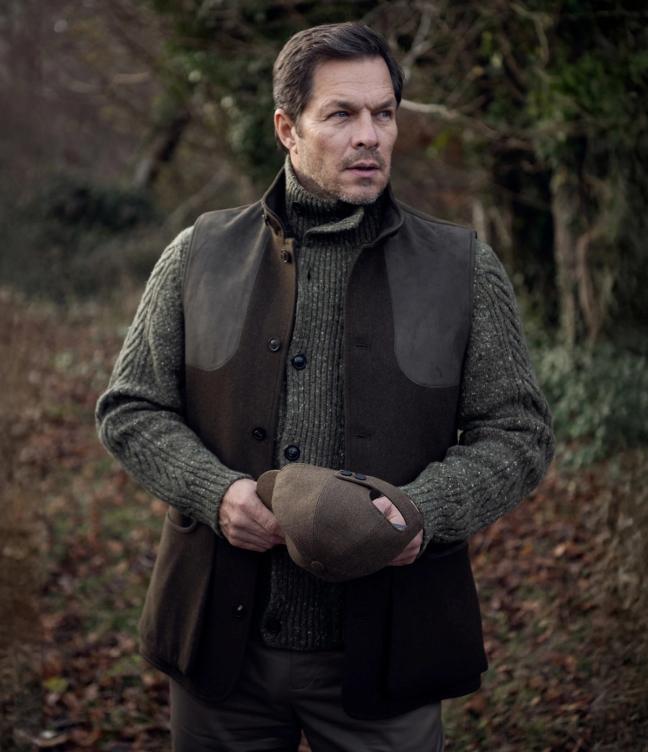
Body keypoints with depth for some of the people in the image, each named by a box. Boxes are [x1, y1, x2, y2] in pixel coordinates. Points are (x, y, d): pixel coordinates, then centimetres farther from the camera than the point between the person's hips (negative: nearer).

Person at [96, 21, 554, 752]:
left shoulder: (463, 269, 2)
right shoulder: (199, 255, 4)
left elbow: (518, 432, 3)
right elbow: (130, 408, 7)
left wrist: (424, 509, -15)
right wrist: (215, 492, -12)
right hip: (222, 643, 1)